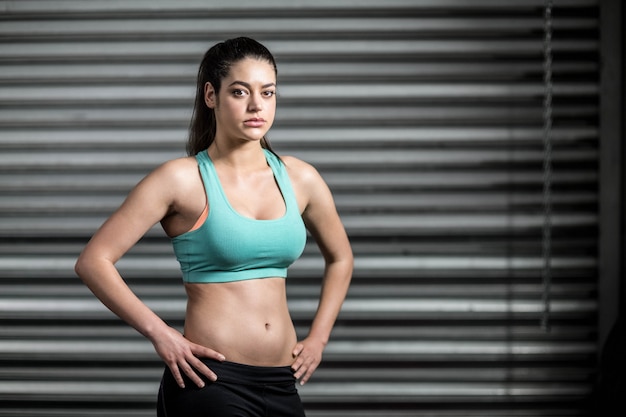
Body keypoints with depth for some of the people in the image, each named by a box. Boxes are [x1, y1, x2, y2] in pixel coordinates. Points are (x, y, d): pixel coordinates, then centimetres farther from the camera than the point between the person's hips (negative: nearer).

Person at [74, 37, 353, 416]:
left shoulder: (299, 178, 7)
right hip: (212, 380, -5)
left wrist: (318, 337, 13)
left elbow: (340, 257, 24)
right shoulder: (182, 179, -6)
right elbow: (93, 261, -8)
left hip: (282, 383, 5)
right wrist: (160, 334, -13)